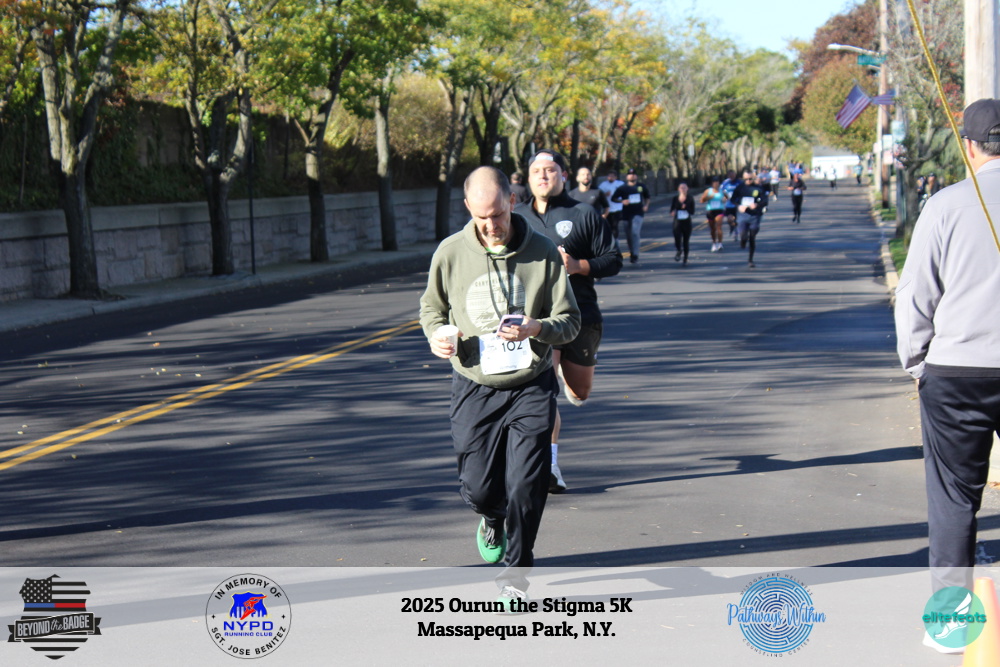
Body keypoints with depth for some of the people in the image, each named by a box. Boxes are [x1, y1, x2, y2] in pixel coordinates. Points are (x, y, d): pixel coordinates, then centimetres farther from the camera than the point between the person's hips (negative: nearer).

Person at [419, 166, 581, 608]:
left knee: (526, 487, -7)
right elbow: (431, 305, 14)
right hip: (473, 389, 1)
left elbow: (570, 321, 0)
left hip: (530, 388, -1)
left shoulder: (543, 253, -4)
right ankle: (493, 518, 41)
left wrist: (538, 329, -21)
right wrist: (435, 334, -8)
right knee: (478, 488, 2)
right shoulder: (450, 253, -1)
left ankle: (514, 574, 14)